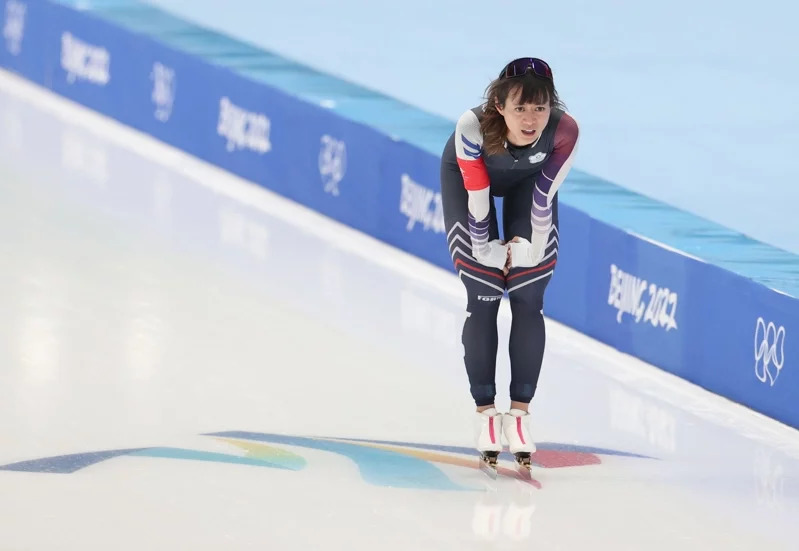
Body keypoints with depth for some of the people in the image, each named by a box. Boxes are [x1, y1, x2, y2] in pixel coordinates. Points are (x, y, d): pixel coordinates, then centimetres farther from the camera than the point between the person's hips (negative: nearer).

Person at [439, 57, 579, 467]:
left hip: (528, 180, 2)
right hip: (468, 174, -2)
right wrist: (486, 250, -15)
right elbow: (476, 192, -27)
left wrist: (531, 245, -9)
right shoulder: (472, 127, -42)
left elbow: (545, 193, -19)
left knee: (528, 298, -2)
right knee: (483, 298, -5)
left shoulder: (564, 131, -37)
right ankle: (485, 412, 7)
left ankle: (520, 412, 8)